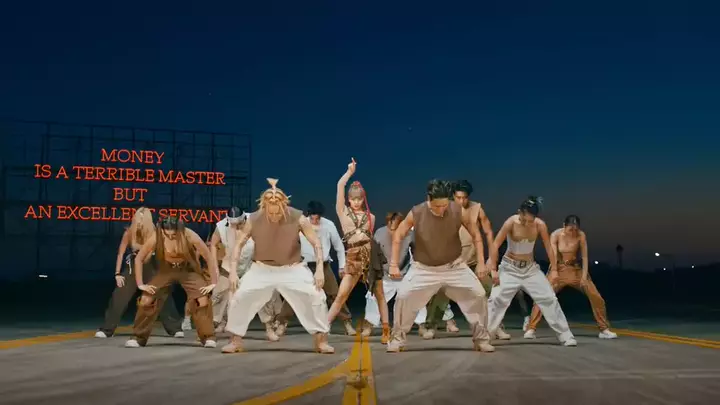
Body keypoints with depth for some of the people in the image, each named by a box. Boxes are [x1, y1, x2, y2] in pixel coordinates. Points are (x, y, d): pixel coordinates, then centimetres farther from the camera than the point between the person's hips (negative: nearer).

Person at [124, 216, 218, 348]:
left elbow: (209, 258, -20)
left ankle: (208, 337, -5)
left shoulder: (190, 237, -30)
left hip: (188, 270, -1)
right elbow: (139, 259, -12)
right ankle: (138, 337, 5)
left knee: (203, 300, -20)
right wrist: (140, 284, -15)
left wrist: (213, 282, -20)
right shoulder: (156, 238, -26)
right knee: (146, 300, -11)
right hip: (166, 270, 2)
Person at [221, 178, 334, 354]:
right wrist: (233, 271, -13)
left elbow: (316, 243, -12)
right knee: (239, 298, -9)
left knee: (316, 297, -15)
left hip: (292, 269, -1)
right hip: (262, 269, 1)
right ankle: (235, 341, 10)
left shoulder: (298, 218, -20)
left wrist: (319, 269, -21)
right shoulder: (254, 219, -17)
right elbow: (239, 244, -5)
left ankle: (321, 341, 2)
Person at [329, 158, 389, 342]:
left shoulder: (370, 216, 11)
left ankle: (386, 330, 11)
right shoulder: (343, 211, 6)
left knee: (379, 294, 5)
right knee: (342, 295, -8)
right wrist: (350, 171, 8)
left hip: (371, 254, 2)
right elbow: (340, 185, 0)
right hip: (353, 256, -2)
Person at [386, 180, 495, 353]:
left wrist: (481, 262, -8)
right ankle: (398, 339, 5)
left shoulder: (458, 211, -18)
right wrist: (394, 264, -11)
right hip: (423, 268, -1)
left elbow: (476, 234, -4)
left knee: (478, 295, -8)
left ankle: (481, 339, 10)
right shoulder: (416, 213, -20)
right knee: (403, 297, -15)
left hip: (454, 266, 1)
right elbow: (398, 236, -7)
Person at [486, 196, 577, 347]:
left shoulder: (540, 225, -15)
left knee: (549, 298, 0)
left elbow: (548, 247, -4)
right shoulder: (511, 223, -23)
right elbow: (495, 245, -24)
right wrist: (491, 267, -30)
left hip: (531, 267, 3)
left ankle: (566, 336, 10)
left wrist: (553, 269, -2)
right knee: (496, 299, -13)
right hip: (510, 267, -2)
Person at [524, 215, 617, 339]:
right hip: (559, 269, -1)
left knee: (596, 297, -5)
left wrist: (584, 275, -16)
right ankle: (531, 329, -10)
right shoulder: (555, 235, -16)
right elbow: (553, 256, -19)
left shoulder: (581, 235, -14)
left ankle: (604, 330, 10)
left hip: (576, 269, 1)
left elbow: (584, 256, -10)